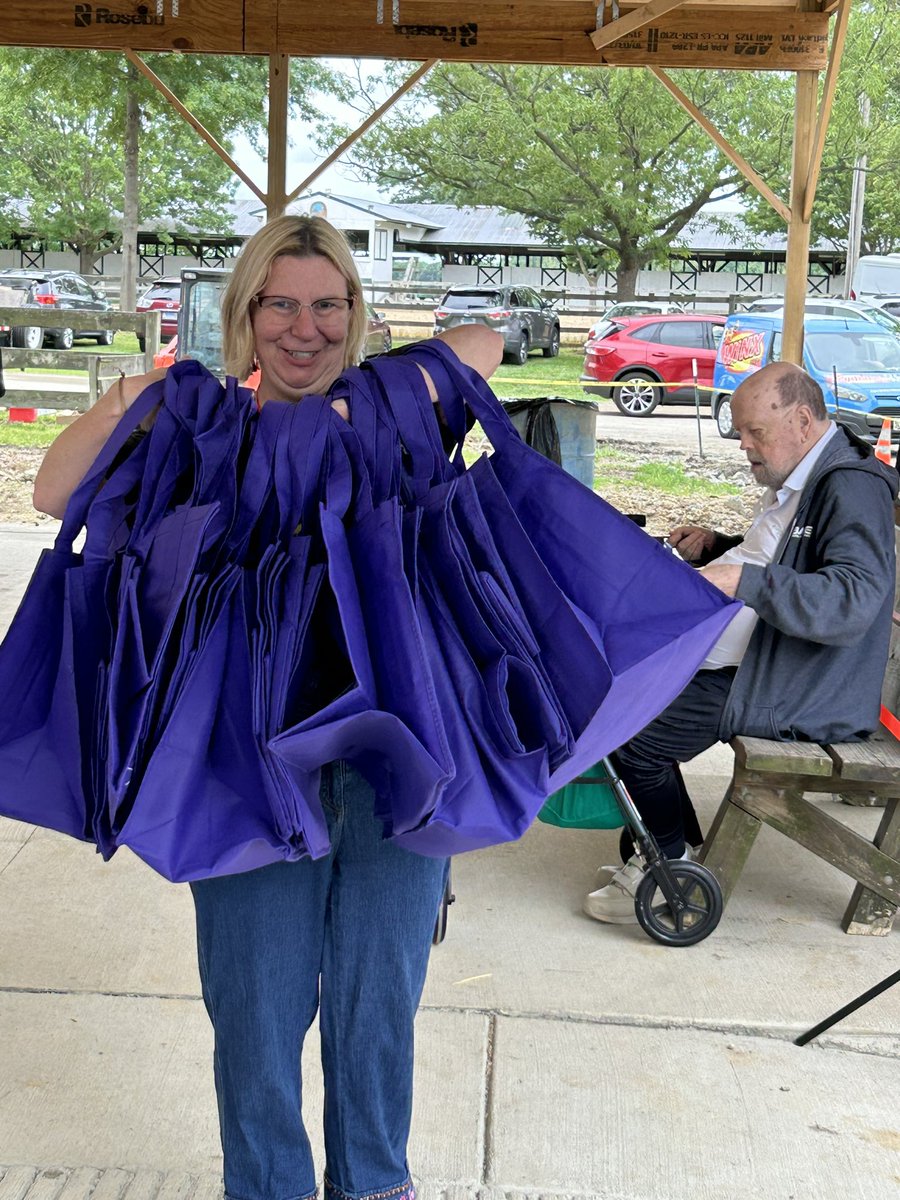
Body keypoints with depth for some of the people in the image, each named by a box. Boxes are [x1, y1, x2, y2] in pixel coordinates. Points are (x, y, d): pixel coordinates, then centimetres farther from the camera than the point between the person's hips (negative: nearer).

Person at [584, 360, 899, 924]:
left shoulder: (852, 487, -20)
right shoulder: (799, 477, 12)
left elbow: (854, 599, -33)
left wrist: (745, 580, -38)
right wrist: (716, 548, 10)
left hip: (799, 690, -11)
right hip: (744, 662, 11)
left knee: (634, 739, -15)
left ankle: (676, 867, 8)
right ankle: (674, 848, 17)